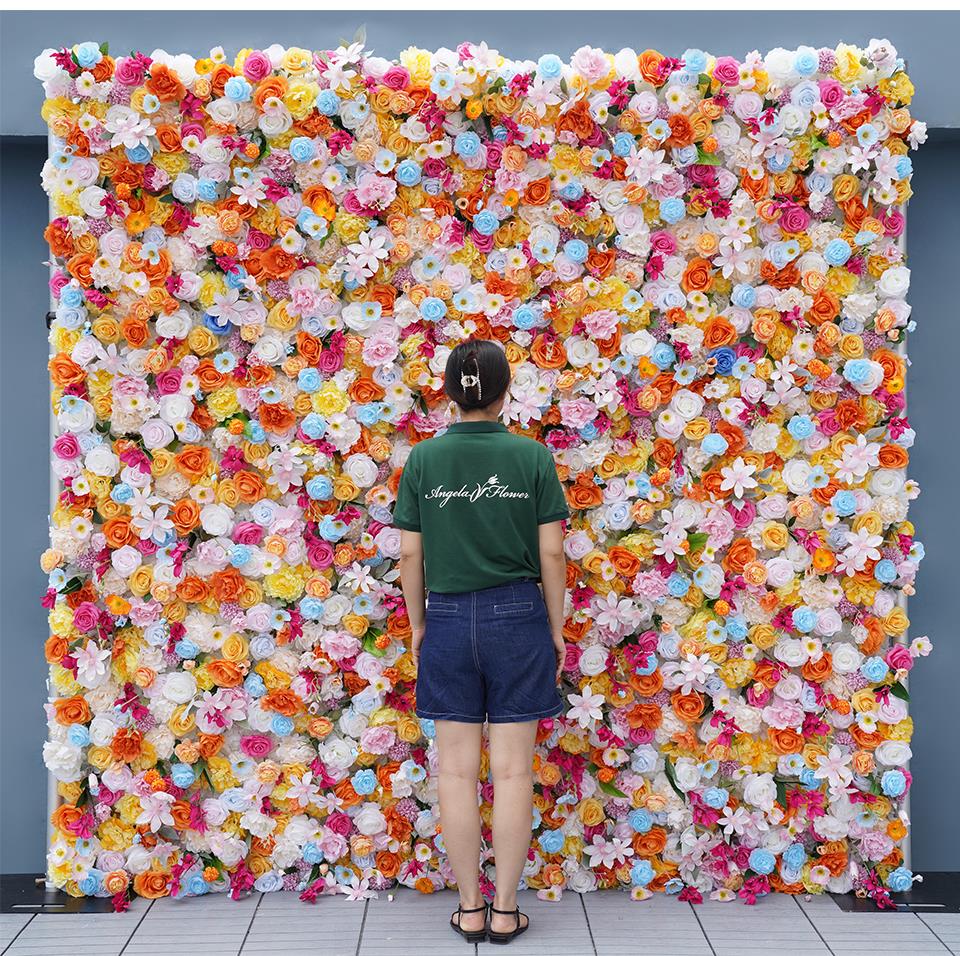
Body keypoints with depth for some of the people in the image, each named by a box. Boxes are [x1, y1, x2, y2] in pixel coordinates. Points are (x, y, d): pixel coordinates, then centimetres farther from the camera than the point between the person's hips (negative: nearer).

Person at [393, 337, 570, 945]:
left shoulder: (423, 458, -3)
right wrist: (557, 628, 6)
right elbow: (551, 554, -4)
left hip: (448, 620, 1)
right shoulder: (532, 456, -6)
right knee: (513, 771, 7)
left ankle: (470, 910, 18)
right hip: (516, 618, -1)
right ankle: (506, 911, 15)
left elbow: (410, 554, 0)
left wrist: (418, 623, 13)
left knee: (458, 772, 9)